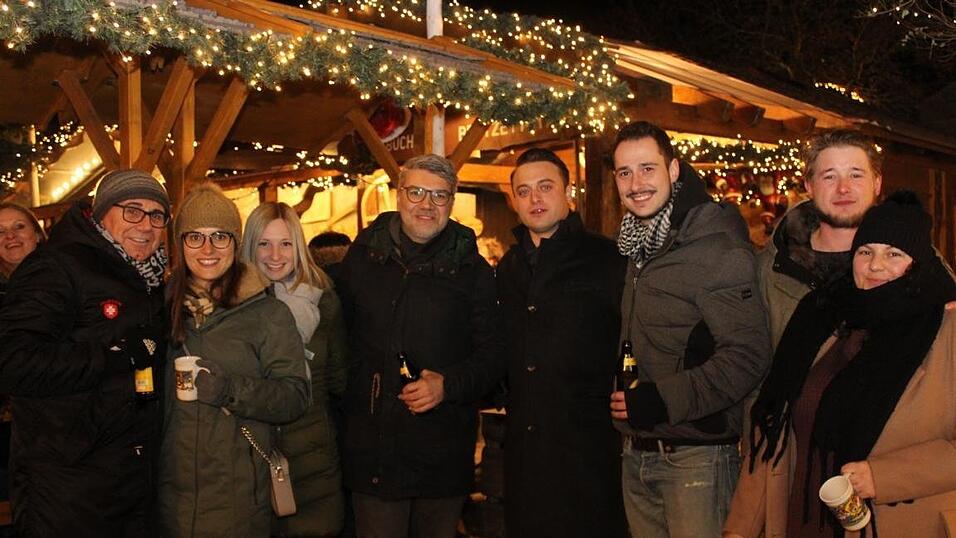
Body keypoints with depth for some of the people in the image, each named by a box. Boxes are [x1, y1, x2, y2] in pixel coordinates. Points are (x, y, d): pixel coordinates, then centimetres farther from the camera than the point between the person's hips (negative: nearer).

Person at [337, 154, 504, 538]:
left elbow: (494, 355, 0)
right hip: (373, 449, 1)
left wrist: (448, 385, -16)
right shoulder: (362, 257, 5)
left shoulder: (472, 271, 1)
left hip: (445, 453, 0)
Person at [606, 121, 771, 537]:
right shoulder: (638, 251, 11)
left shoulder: (718, 248, -15)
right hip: (637, 453, 8)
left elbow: (748, 358, -21)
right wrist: (624, 401, 6)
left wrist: (658, 400, -22)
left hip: (697, 453, -7)